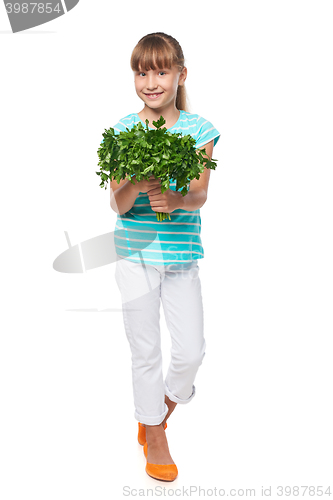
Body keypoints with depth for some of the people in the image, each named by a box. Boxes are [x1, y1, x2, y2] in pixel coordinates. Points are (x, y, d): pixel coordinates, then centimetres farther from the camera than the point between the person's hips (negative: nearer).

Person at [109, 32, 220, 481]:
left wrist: (175, 199, -32)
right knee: (146, 351, 7)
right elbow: (117, 204, -7)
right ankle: (154, 435, 28)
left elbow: (200, 195, -9)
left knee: (192, 350, 2)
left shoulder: (198, 129, 0)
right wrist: (136, 185, -30)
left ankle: (166, 403, 35)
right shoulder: (122, 130, -2)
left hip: (182, 253, 1)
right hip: (136, 252, -1)